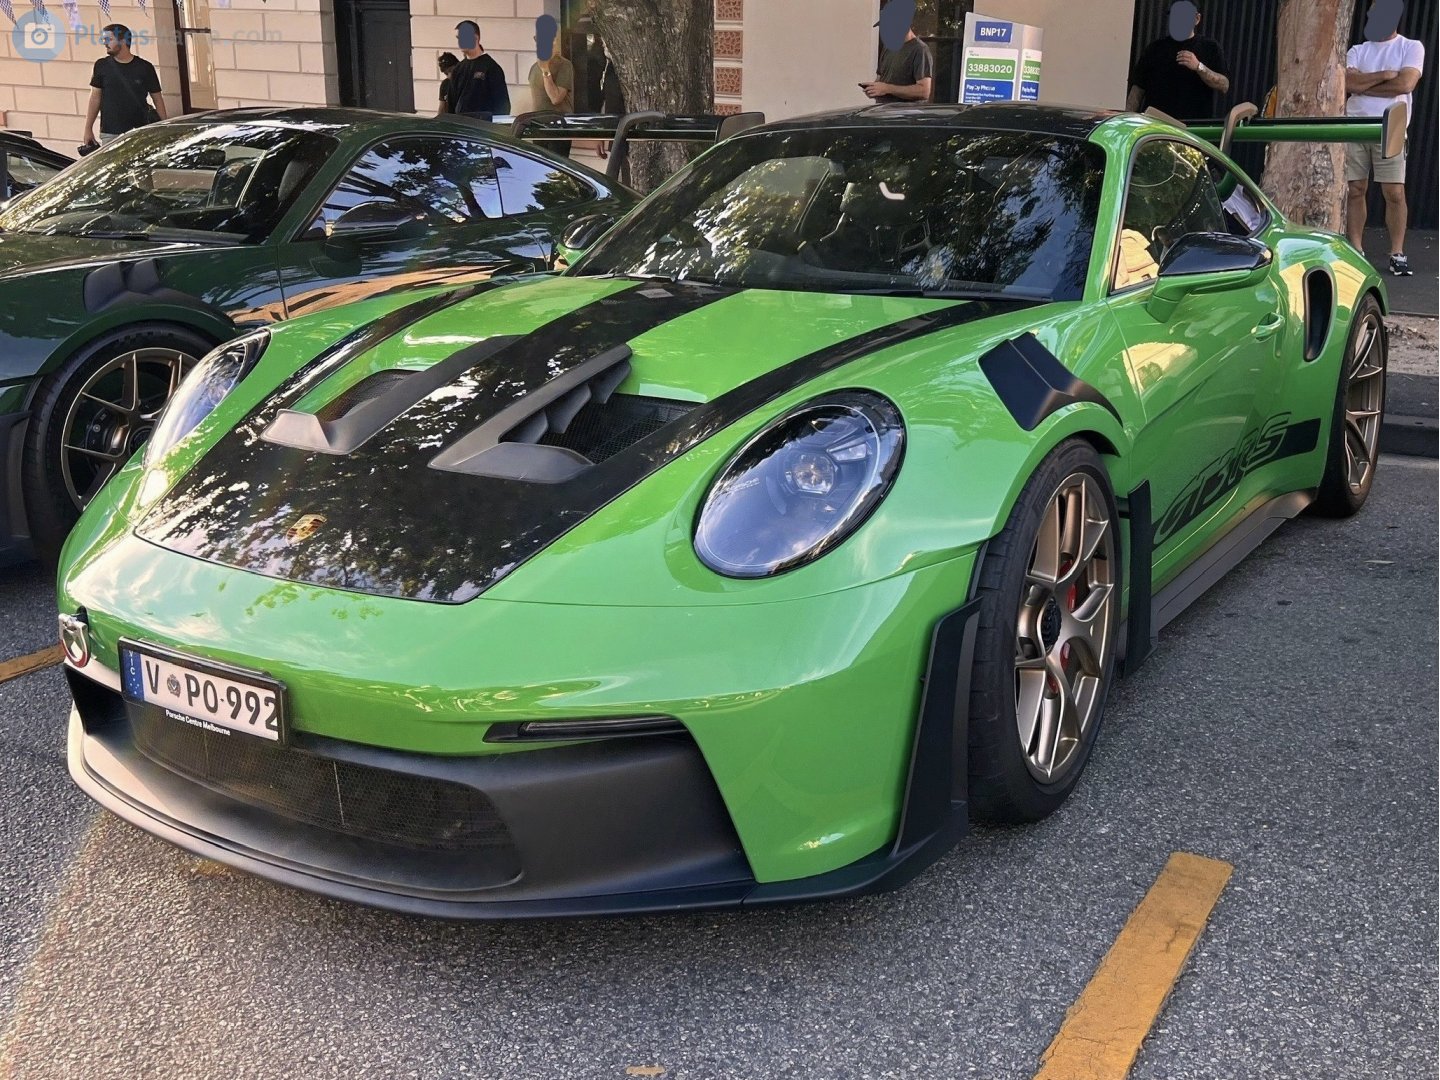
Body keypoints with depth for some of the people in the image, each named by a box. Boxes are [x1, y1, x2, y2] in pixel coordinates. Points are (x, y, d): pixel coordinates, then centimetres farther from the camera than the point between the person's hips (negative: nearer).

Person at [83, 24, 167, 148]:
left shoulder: (145, 67, 4)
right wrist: (88, 128, 5)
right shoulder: (102, 66, 7)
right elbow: (95, 98, 10)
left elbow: (158, 99, 6)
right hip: (110, 135, 1)